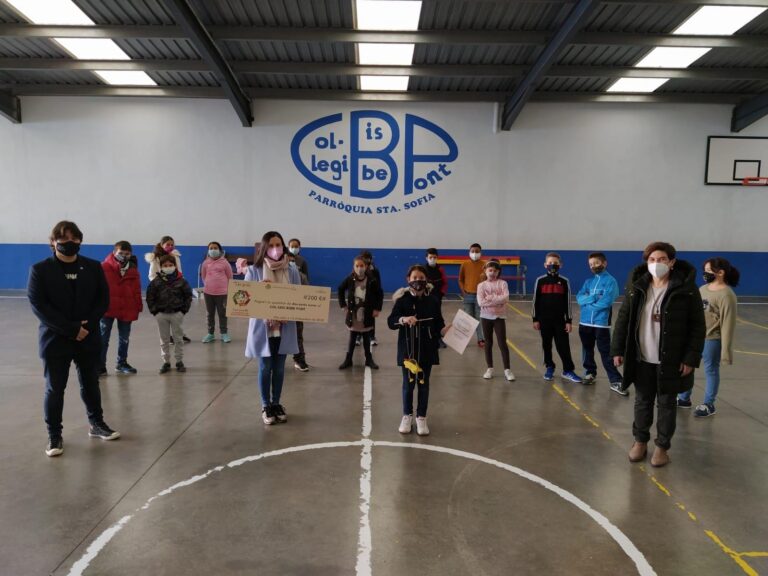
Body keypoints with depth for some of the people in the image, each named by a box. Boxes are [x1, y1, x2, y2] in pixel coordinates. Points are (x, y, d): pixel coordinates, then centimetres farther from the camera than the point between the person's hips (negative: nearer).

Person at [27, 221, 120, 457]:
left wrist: (87, 325, -13)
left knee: (91, 384, 15)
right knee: (54, 389, 5)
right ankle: (54, 435, 17)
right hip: (55, 340, -2)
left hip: (89, 338, 3)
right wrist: (71, 329, -18)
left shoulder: (94, 267, 3)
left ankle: (97, 424, 31)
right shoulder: (40, 269, -5)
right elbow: (38, 305, -12)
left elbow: (103, 299, 1)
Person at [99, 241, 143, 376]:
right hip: (107, 308, -3)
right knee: (103, 338, 3)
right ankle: (100, 366, 10)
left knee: (124, 338, 14)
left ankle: (122, 364, 29)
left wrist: (138, 307, 2)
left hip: (127, 310, 4)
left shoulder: (133, 270, 3)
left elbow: (137, 291, 5)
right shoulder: (104, 267, -8)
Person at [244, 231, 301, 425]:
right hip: (262, 327, -2)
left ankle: (276, 404, 28)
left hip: (284, 328, 2)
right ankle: (266, 406, 22)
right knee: (265, 368, 7)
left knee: (279, 368, 13)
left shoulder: (292, 272, 1)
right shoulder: (254, 271, -4)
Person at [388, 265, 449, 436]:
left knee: (423, 384, 10)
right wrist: (403, 320, -29)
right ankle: (407, 416, 28)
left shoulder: (432, 301, 0)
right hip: (408, 349, -1)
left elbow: (438, 324, 4)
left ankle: (421, 418, 24)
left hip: (427, 349, 1)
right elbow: (390, 322, -11)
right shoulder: (402, 300, -6)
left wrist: (444, 330, -16)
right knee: (408, 383, 10)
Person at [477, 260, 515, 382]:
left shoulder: (502, 283, -2)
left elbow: (506, 298, -17)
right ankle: (489, 368, 19)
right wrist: (498, 300, -17)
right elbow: (481, 302, -15)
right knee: (488, 343, 10)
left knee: (502, 343, -3)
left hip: (499, 317, -1)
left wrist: (490, 298, -18)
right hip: (486, 317, 1)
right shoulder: (481, 285, -1)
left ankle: (507, 370, 3)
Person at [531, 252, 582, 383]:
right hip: (544, 319, 0)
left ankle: (568, 370, 9)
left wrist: (569, 321, 0)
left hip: (559, 319, 0)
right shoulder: (540, 280, -2)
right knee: (546, 345, 10)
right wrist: (535, 319, 0)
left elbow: (568, 302, 2)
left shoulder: (564, 281, 0)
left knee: (563, 345, 0)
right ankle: (549, 368, 24)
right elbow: (536, 301, 2)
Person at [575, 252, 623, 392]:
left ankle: (615, 381, 1)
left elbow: (606, 302, -17)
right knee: (587, 350, 16)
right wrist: (593, 298, -17)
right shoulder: (588, 281, 12)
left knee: (606, 353, -5)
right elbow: (579, 298, -1)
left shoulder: (610, 281, -6)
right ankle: (590, 373, 32)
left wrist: (588, 302, -5)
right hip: (585, 322, 6)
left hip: (601, 323, -6)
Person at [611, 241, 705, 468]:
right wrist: (617, 349, 1)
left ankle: (662, 447, 26)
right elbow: (623, 319, 4)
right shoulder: (636, 286, -1)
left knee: (666, 404, 11)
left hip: (671, 360, -2)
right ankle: (640, 441, 31)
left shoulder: (686, 288, -9)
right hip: (642, 358, 3)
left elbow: (697, 326, -6)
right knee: (642, 401, 15)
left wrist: (691, 357, -11)